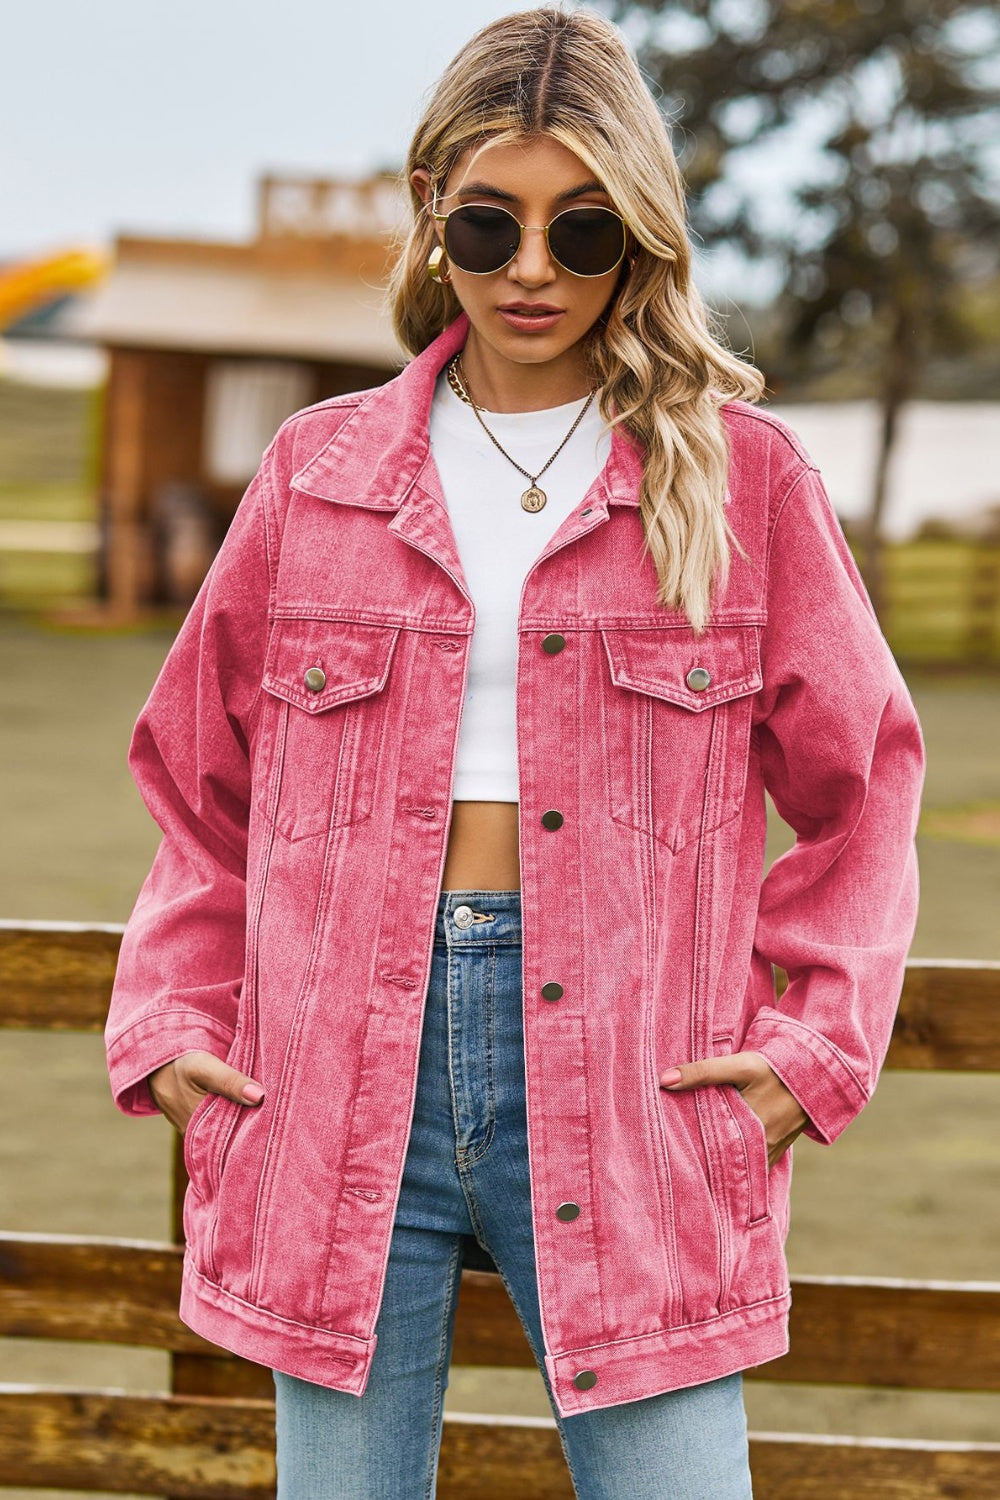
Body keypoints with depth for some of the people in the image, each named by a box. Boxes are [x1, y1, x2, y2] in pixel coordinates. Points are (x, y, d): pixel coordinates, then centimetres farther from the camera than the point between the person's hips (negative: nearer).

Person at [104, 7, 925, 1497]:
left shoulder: (739, 475, 4)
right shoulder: (320, 473, 9)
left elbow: (856, 779, 10)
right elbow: (202, 782, 17)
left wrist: (815, 1040, 0)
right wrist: (170, 1019, 6)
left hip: (625, 1082, -2)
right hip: (345, 1071, 2)